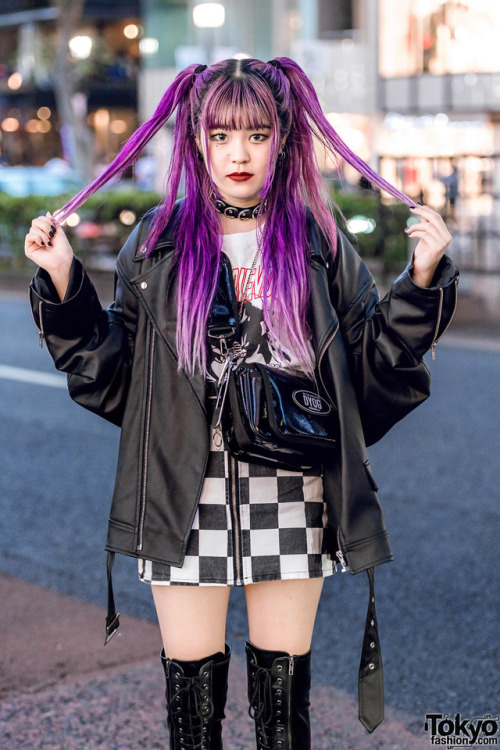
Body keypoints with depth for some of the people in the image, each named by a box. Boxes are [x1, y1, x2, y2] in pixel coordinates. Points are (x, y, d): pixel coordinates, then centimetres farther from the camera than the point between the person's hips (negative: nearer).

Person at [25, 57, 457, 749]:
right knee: (191, 669, 9)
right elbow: (108, 370, 3)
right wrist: (62, 281, -7)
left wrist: (424, 277, -8)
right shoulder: (159, 242, 3)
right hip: (186, 496, 0)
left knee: (284, 668, 11)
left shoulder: (318, 241, 3)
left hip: (291, 493, 0)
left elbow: (375, 354, 3)